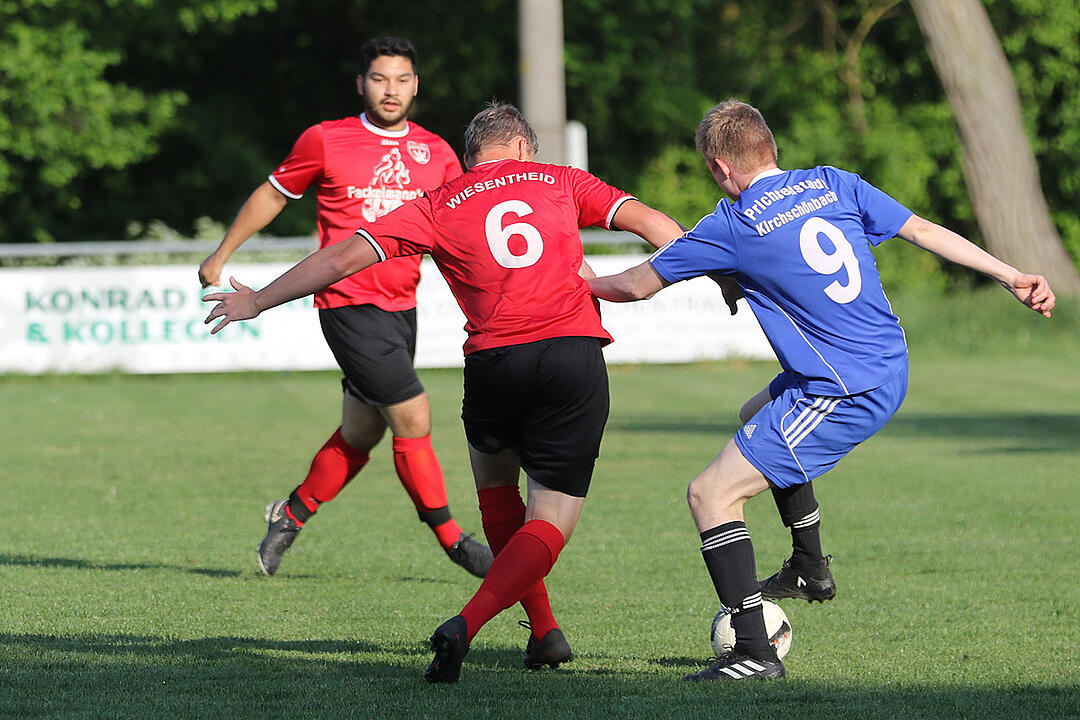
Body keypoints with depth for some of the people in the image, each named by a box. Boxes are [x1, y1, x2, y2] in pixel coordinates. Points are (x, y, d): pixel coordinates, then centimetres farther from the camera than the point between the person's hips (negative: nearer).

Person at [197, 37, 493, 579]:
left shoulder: (435, 153, 8)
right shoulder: (325, 141, -3)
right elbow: (273, 194, 10)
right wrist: (221, 254, 15)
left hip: (401, 305, 6)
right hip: (349, 304, -6)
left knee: (361, 434, 13)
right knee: (412, 418, -12)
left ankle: (292, 514, 34)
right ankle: (450, 538, 1)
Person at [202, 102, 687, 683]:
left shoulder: (438, 206, 12)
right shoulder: (560, 180, 16)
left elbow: (344, 258, 8)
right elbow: (649, 221, 11)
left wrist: (257, 301, 17)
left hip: (494, 362, 0)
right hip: (574, 350, 0)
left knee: (496, 491, 28)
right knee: (551, 523, 2)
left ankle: (544, 630, 26)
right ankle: (467, 624, -20)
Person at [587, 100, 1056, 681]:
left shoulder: (732, 228, -10)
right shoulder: (833, 185, 5)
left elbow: (638, 284, 1)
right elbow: (922, 230, 4)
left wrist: (585, 284, 21)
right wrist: (1010, 276, 8)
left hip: (844, 395, -8)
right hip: (889, 367, 8)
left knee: (711, 494, -6)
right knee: (758, 415, 33)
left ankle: (753, 652, -12)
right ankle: (809, 569, 39)